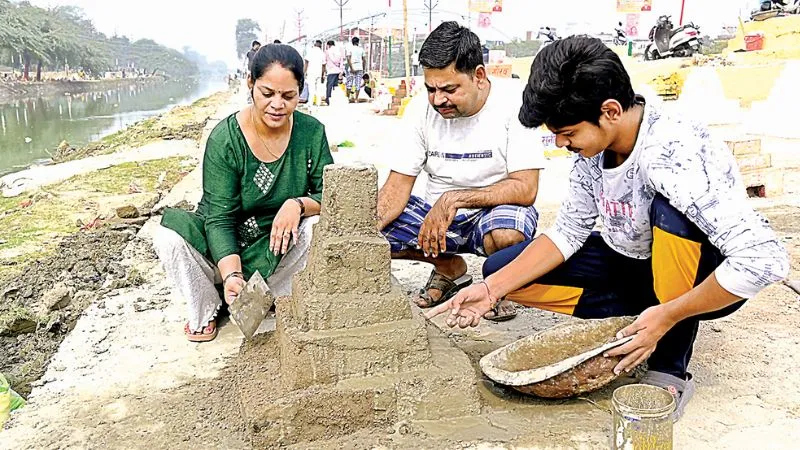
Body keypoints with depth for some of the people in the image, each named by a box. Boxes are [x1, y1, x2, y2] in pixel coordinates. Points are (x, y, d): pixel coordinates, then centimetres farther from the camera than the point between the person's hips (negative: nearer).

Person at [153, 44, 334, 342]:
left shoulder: (311, 132, -11)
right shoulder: (225, 139, -19)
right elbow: (220, 219, -21)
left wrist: (299, 204, -32)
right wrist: (231, 275, -38)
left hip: (277, 246, 1)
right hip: (224, 250, -1)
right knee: (168, 238, -28)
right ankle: (205, 311, 0)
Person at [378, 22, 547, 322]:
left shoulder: (514, 103, -17)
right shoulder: (421, 110, -6)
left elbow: (525, 189, -22)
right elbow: (398, 186, -5)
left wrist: (454, 199, -30)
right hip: (436, 211, 5)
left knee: (506, 236, -39)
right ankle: (450, 268, 11)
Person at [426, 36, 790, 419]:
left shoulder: (674, 155, -33)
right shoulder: (594, 147, -10)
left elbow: (764, 259, -37)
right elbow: (568, 233, -3)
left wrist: (668, 316, -30)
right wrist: (492, 288, -14)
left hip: (699, 278, -6)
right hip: (630, 264, 7)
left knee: (673, 209, -39)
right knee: (500, 269, -4)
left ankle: (670, 369, -20)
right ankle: (644, 314, 1)